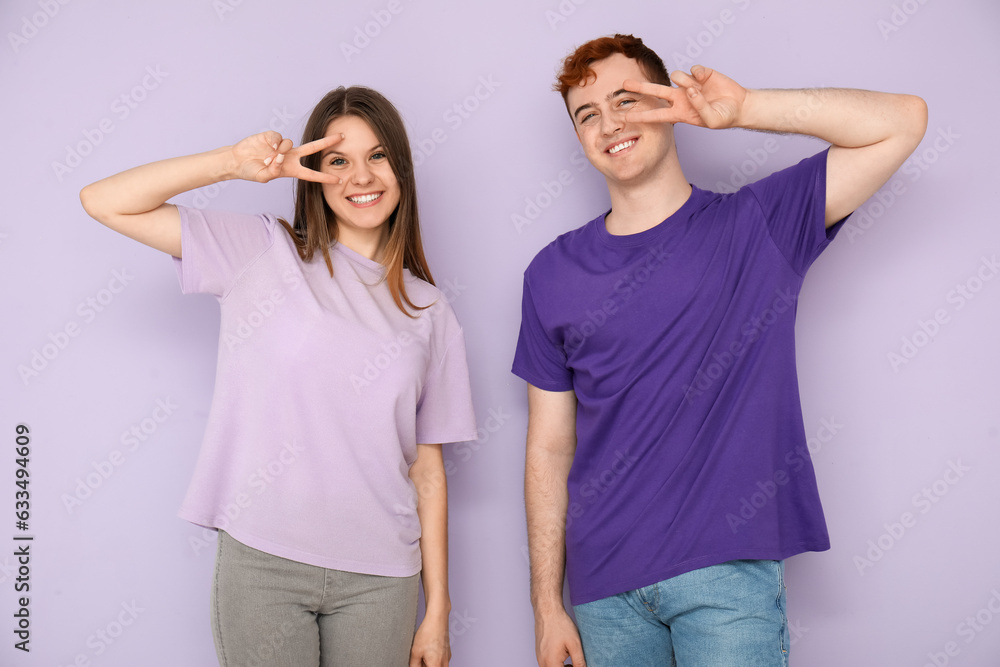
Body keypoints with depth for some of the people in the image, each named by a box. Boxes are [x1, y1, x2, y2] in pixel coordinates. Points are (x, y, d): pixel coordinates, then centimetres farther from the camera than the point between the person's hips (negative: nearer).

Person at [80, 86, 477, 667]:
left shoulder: (429, 312, 6)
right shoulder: (264, 252, 2)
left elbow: (428, 471, 6)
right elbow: (105, 202, -3)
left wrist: (437, 610, 5)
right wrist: (236, 163, -12)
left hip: (379, 576, 2)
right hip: (261, 560, -1)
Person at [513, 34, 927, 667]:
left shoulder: (758, 225, 2)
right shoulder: (554, 274, 4)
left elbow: (903, 121, -6)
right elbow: (550, 449, 5)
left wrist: (743, 107, -13)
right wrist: (547, 603, 2)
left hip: (729, 568, -1)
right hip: (604, 581, 2)